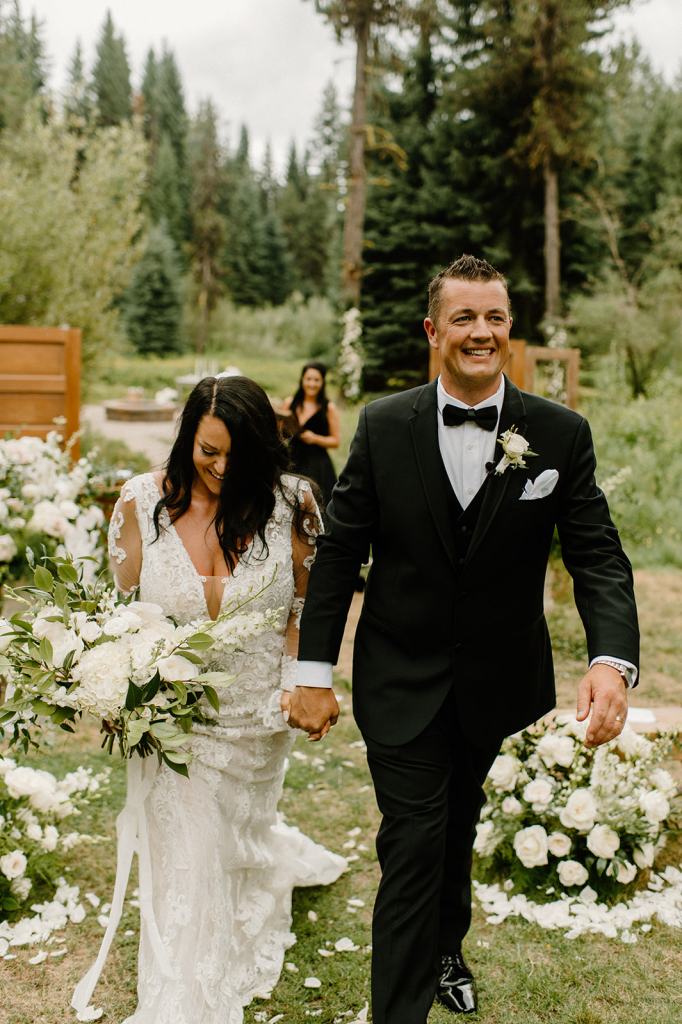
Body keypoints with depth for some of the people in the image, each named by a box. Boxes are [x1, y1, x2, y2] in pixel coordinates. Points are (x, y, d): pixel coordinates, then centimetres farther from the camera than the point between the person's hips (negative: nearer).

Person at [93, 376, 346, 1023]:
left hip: (258, 712, 1)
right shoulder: (143, 501, -11)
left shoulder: (290, 503, -11)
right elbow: (121, 607, -1)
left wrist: (299, 685, -8)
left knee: (241, 831, 22)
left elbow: (306, 604, -1)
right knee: (184, 853, 8)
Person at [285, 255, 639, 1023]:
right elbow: (338, 550, -7)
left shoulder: (561, 434, -10)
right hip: (401, 682, -2)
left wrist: (612, 659, -30)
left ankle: (445, 951, 51)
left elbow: (597, 556, -12)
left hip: (498, 682, 3)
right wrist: (313, 671, -9)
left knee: (459, 824, 24)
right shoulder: (383, 426, -10)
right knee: (413, 846, -1)